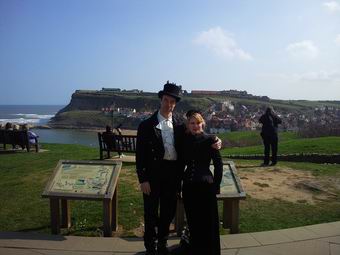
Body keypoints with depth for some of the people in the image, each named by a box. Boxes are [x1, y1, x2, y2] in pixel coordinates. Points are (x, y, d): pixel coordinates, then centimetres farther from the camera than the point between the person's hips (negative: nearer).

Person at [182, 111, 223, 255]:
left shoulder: (209, 140, -6)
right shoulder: (184, 140, 4)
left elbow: (218, 164, -4)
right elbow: (182, 163, 10)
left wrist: (216, 185, -4)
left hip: (206, 186, -3)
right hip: (188, 186, 4)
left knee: (208, 221, 5)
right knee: (193, 221, 15)